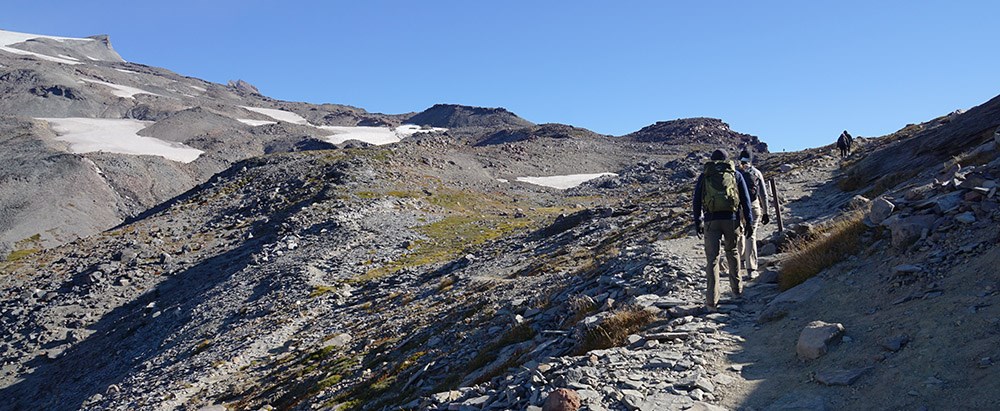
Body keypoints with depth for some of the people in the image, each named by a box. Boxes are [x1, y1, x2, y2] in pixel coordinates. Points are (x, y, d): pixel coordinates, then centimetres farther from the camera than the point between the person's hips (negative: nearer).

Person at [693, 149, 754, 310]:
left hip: (711, 220, -1)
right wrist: (749, 221, 9)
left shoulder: (704, 176, 12)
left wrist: (698, 222, 16)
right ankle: (737, 288, 32)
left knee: (712, 259, 0)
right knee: (732, 252, 22)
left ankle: (712, 299, -6)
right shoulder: (736, 175, 12)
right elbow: (745, 199, 7)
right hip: (731, 218, 1)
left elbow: (696, 201, 10)